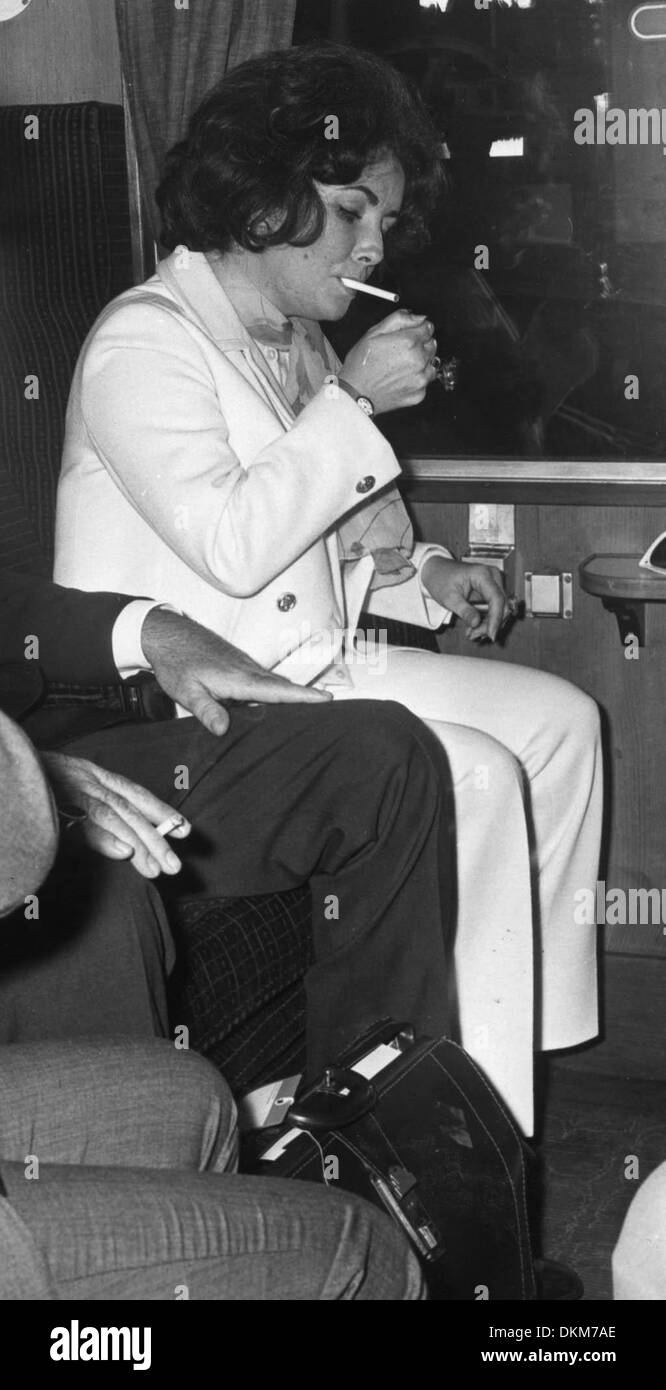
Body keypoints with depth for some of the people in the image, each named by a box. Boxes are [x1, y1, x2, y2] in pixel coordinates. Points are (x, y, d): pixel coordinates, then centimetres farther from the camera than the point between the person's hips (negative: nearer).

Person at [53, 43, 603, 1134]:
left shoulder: (295, 342, 15)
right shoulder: (145, 341, -14)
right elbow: (231, 545, -26)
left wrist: (420, 577, 3)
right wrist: (353, 400, -21)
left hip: (314, 661, 10)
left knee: (558, 719, 4)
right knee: (472, 777, -23)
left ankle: (537, 1032, 8)